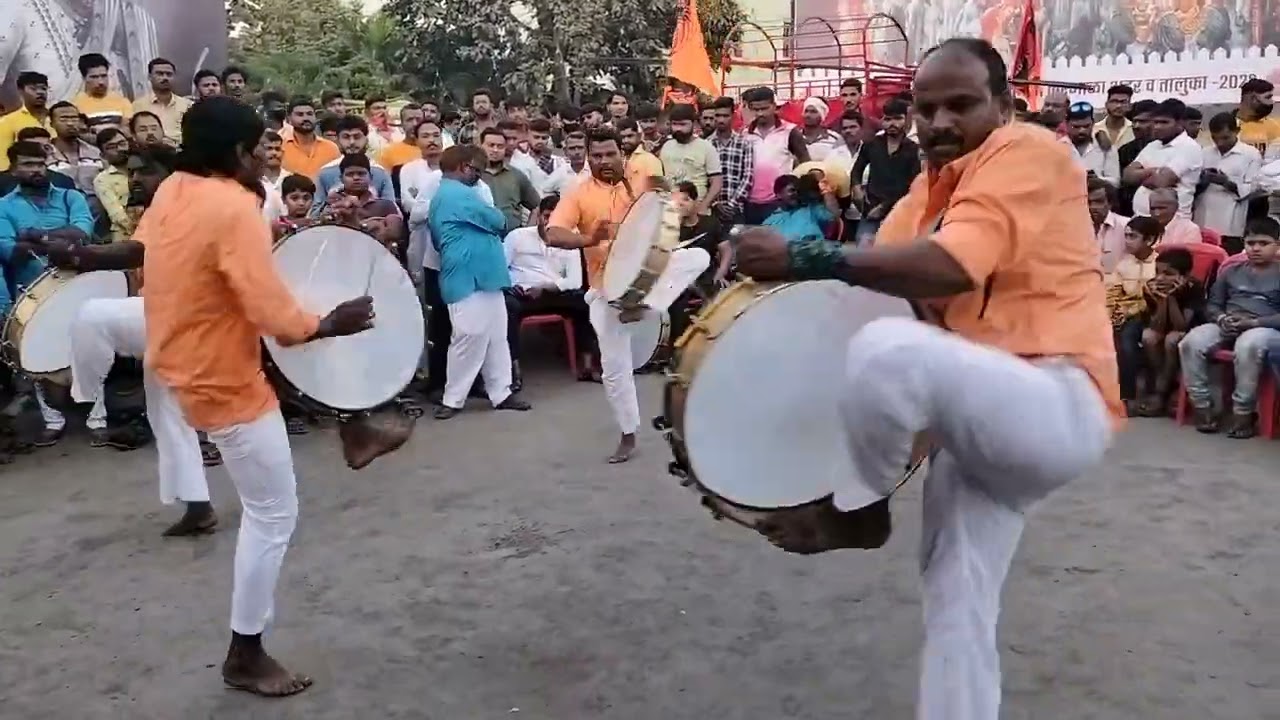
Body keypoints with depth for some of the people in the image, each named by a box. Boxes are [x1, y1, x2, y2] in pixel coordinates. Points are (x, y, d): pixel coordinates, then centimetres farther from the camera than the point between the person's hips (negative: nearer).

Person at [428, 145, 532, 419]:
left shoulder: (443, 196, 20)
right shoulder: (459, 193, -14)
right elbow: (497, 221, -11)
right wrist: (497, 220, 13)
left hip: (483, 277, 11)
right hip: (469, 279, -11)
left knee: (495, 338, 12)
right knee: (470, 339, -7)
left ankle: (501, 393, 17)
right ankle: (452, 399, 3)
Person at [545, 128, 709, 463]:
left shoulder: (640, 182, 4)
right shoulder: (579, 194, -3)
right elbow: (553, 235, -15)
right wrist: (590, 239, -32)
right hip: (606, 285, -1)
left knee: (697, 256, -25)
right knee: (615, 367, 1)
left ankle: (645, 304, -26)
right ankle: (628, 436, 18)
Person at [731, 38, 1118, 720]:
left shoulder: (1027, 151, -9)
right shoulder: (924, 195, 17)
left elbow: (952, 268, -26)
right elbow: (887, 284, 9)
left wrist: (804, 258, -25)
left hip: (1063, 404, -9)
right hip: (983, 417, 9)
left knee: (887, 349, -32)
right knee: (955, 606, 11)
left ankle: (857, 512, -7)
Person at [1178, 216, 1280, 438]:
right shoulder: (1230, 272, 20)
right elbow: (1212, 305, 16)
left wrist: (1252, 322, -17)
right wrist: (1221, 318, -7)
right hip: (1227, 326, 4)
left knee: (1248, 346, -41)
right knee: (1191, 342, -28)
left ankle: (1243, 411, -27)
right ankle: (1202, 405, -18)